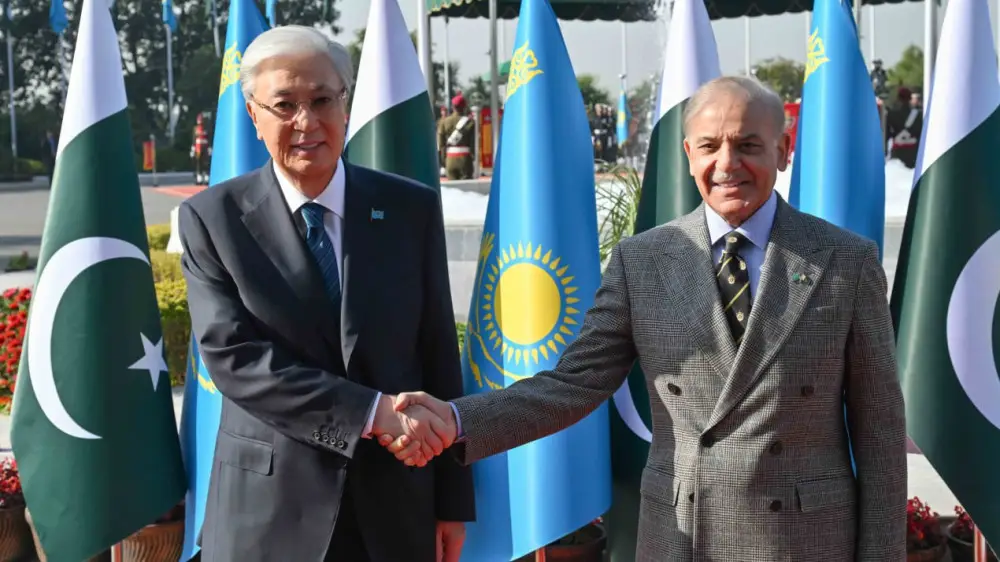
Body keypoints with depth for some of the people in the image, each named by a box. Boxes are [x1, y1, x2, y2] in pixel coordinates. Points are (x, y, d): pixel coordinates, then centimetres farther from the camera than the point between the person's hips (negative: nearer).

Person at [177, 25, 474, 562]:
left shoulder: (411, 208, 2)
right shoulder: (212, 217, -4)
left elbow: (439, 357, 3)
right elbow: (232, 356, -12)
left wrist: (452, 501, 3)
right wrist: (372, 412, -20)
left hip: (395, 503, 2)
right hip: (269, 508, -2)